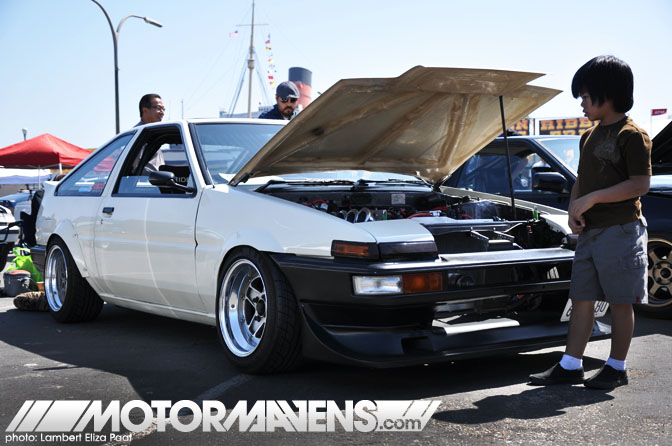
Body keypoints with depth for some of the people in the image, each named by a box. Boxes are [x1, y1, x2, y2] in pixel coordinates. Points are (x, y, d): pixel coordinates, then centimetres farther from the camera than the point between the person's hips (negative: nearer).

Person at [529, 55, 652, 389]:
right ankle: (570, 366, 11)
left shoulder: (631, 135, -10)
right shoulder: (590, 137, 16)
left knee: (620, 302, 2)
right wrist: (573, 210, 3)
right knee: (581, 299, 7)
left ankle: (617, 368, 13)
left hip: (620, 230, -8)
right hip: (589, 232, 8)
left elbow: (641, 184, -17)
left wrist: (592, 199, -18)